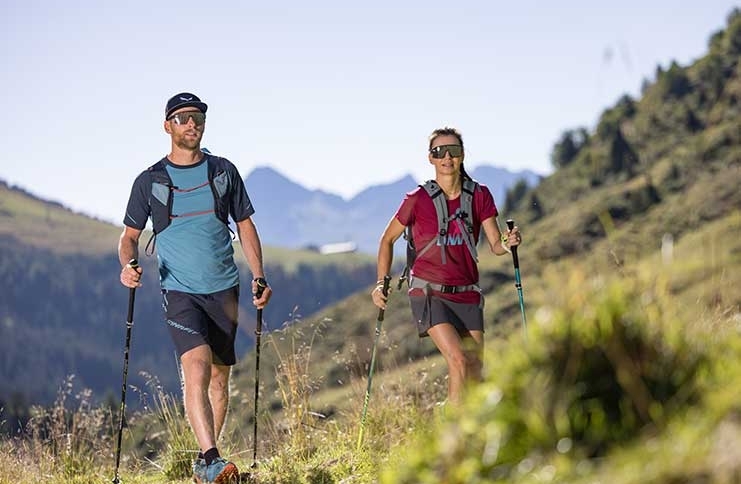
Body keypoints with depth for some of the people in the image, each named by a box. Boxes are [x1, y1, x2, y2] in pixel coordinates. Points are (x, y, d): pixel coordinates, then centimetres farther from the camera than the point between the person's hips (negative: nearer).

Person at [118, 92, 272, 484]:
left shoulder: (223, 172, 8)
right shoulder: (150, 181, 3)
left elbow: (245, 226, 14)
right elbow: (130, 235, 9)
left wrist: (259, 277, 5)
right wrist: (128, 265, -13)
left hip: (224, 289, 3)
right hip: (180, 290, -3)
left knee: (219, 375, 8)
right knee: (196, 367, -22)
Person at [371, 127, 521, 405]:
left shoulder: (479, 196, 3)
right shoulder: (418, 199, -5)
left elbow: (495, 245, 0)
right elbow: (388, 239, 7)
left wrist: (508, 244, -23)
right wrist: (382, 284, 1)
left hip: (467, 295, 4)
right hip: (429, 293, -3)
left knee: (475, 371, 0)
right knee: (458, 361, -20)